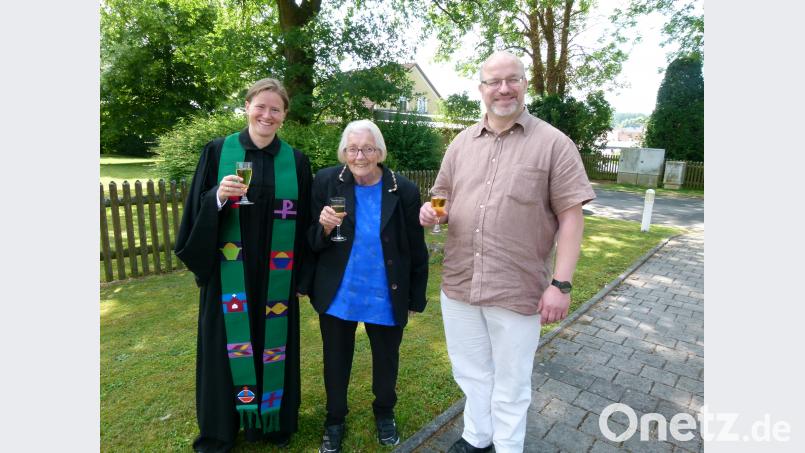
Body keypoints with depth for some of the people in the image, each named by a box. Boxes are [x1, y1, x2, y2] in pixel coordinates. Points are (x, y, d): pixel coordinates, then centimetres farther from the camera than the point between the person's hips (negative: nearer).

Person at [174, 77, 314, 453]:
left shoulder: (296, 162, 2)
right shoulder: (217, 151, 0)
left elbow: (305, 224, 4)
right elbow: (197, 211, 0)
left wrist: (302, 278, 3)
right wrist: (218, 197, -21)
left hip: (277, 278, 1)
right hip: (228, 275, 0)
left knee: (274, 345, 12)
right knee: (229, 346, 10)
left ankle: (273, 423, 34)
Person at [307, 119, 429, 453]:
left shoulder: (404, 191, -12)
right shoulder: (326, 182, -11)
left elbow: (416, 251, -5)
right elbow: (310, 243, -5)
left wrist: (417, 298, 0)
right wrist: (325, 227, -27)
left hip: (387, 297, 0)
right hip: (337, 295, 1)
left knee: (386, 359, 20)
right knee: (336, 360, 18)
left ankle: (384, 412, 50)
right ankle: (335, 418, 46)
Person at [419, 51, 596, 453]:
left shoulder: (554, 143, -6)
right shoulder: (462, 142, 8)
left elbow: (571, 217, -8)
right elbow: (444, 200, 14)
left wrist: (561, 283, -15)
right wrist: (431, 211, -10)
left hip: (518, 288, -4)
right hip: (458, 283, 5)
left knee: (510, 383, 16)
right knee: (470, 372, 23)